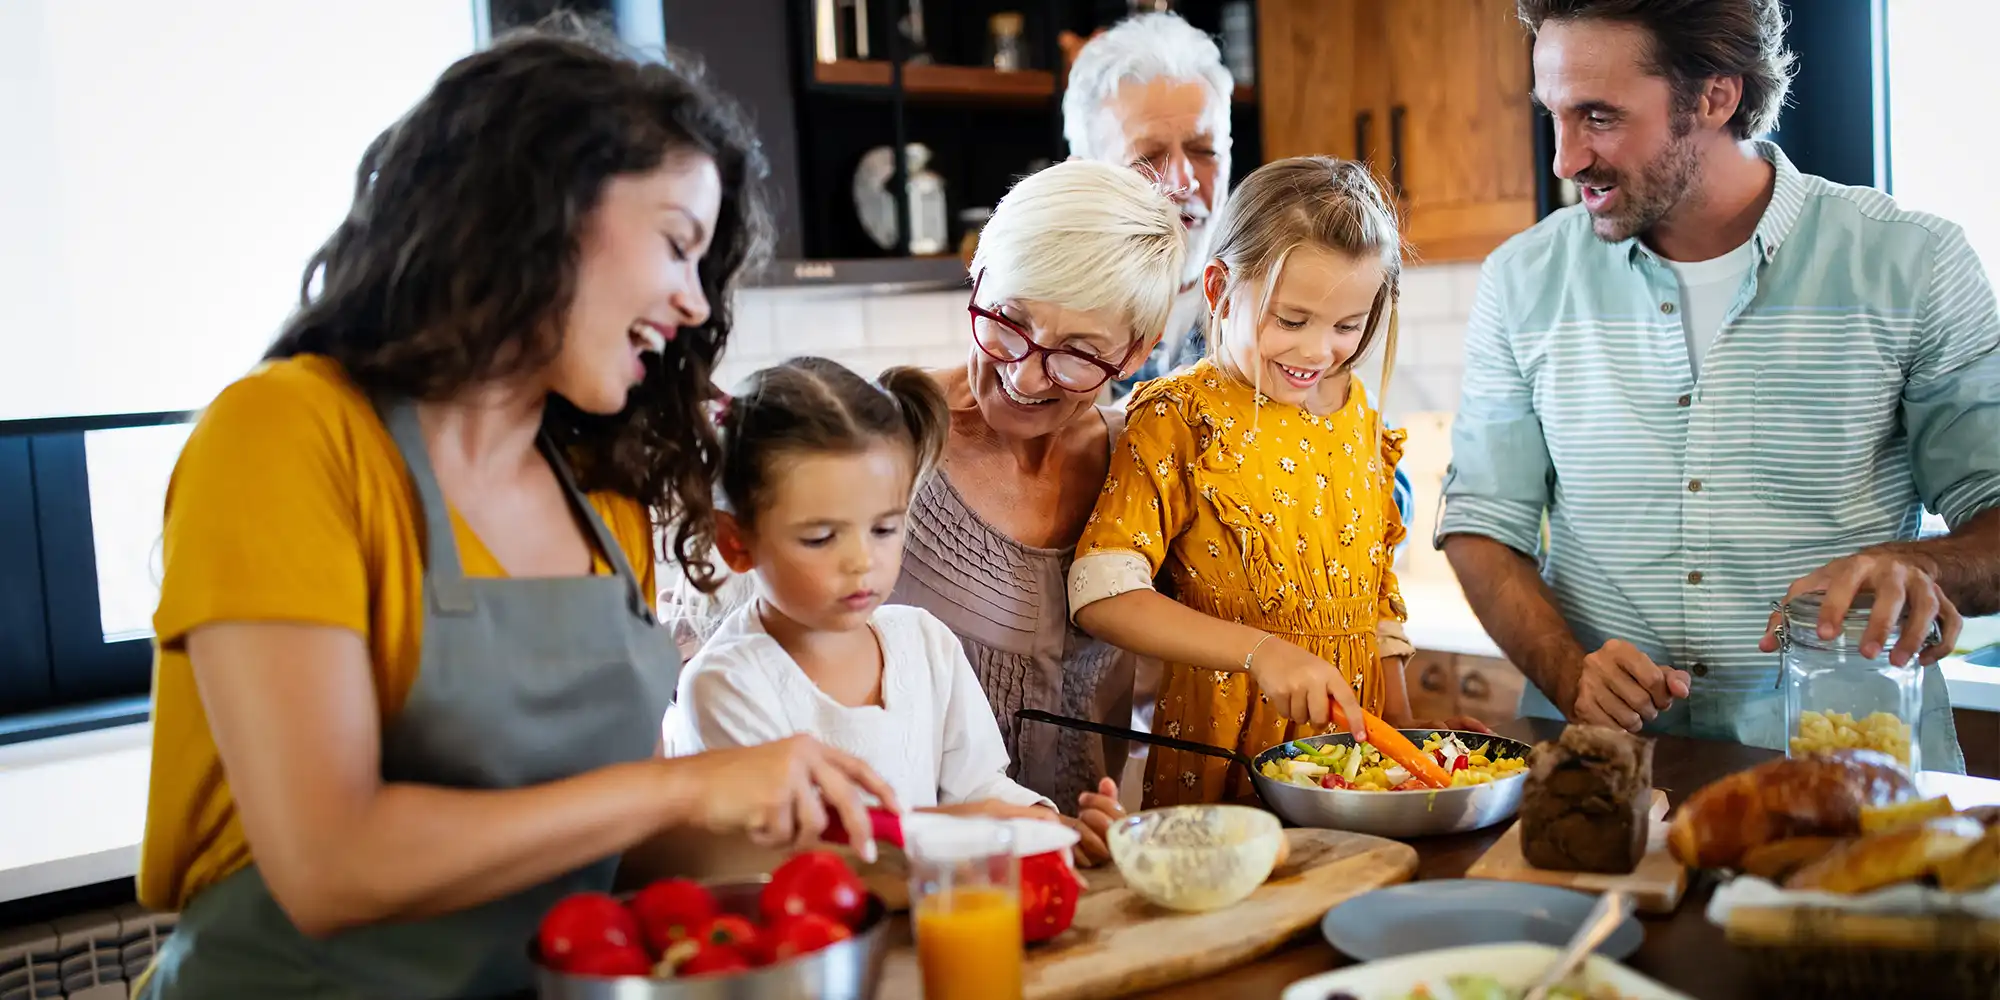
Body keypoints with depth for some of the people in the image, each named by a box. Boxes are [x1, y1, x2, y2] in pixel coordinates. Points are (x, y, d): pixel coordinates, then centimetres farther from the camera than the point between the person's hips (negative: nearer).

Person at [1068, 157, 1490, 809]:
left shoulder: (1357, 411, 10)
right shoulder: (1179, 420, -9)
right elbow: (1102, 595, -18)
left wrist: (1404, 727, 13)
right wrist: (1259, 650, -25)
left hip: (1356, 730, 5)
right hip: (1224, 742, -4)